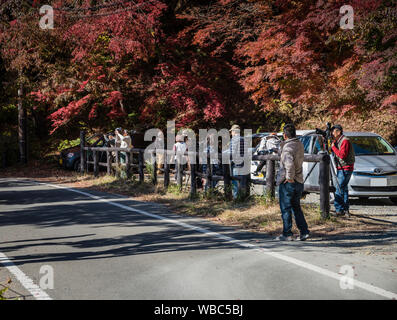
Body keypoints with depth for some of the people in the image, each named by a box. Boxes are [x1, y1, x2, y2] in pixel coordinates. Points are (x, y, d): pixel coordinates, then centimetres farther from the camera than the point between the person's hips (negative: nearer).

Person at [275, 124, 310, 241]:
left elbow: (289, 164, -33)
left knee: (285, 209, 3)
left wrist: (289, 177, -22)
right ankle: (304, 232, 12)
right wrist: (282, 144, 8)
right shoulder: (299, 144, 8)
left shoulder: (288, 147, -19)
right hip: (299, 182, 8)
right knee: (296, 208, 16)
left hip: (287, 182, -8)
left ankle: (287, 234, 7)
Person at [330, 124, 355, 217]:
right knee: (343, 189, 14)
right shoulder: (338, 141, 16)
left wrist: (333, 147, -17)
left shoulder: (345, 141, -15)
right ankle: (345, 209, 20)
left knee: (339, 189, -12)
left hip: (345, 169, -10)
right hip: (341, 169, 10)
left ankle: (339, 210, -12)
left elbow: (342, 155, -24)